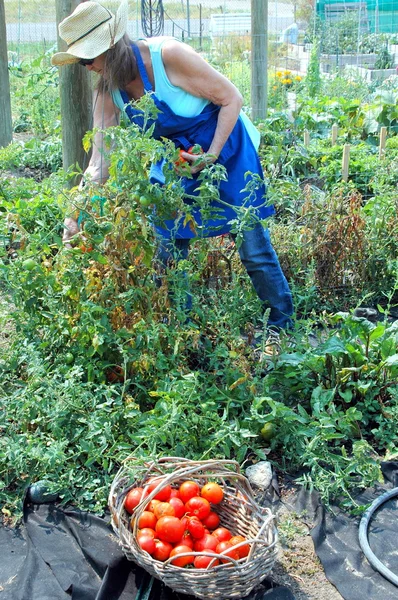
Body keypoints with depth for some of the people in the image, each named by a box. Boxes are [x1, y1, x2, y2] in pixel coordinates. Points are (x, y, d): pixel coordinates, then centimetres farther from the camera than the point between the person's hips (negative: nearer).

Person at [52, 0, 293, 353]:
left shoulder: (169, 56, -28)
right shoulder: (109, 91, -11)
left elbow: (231, 99, -18)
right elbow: (100, 162, -11)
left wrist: (211, 156, -22)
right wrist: (77, 219, -18)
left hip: (226, 148, -5)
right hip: (175, 161, 6)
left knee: (254, 248, -3)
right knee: (169, 250, 5)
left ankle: (281, 327, 15)